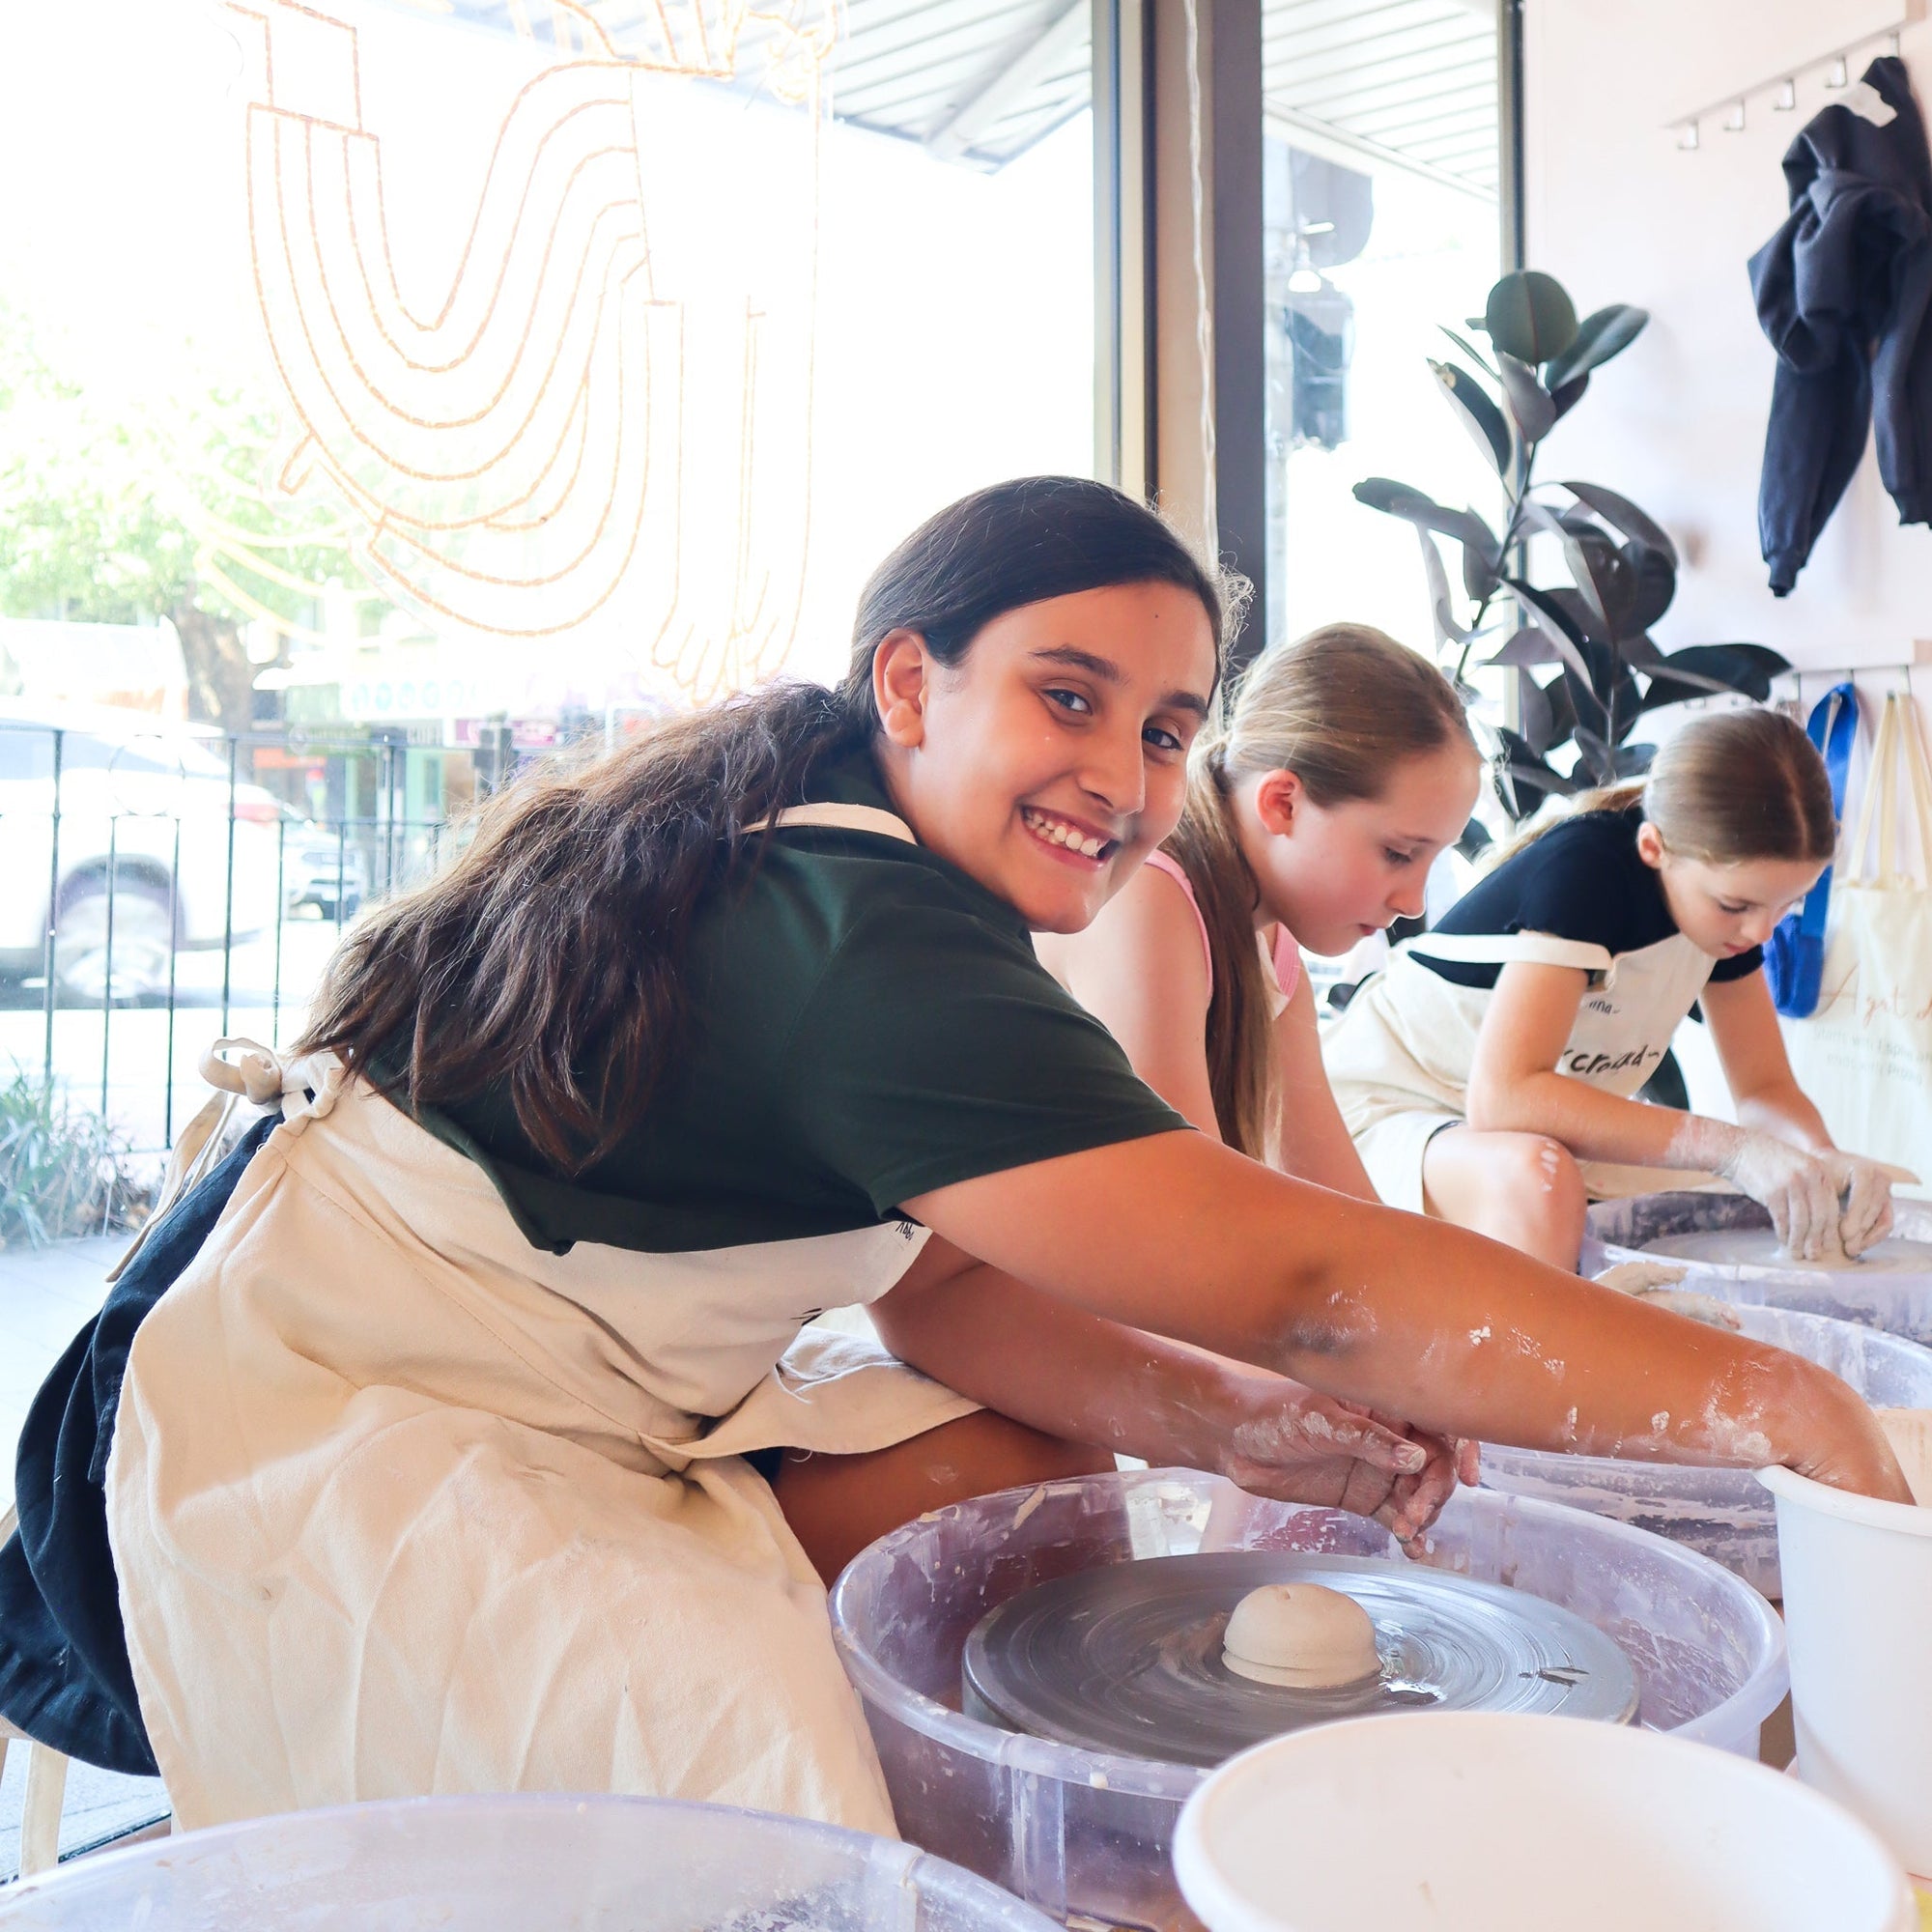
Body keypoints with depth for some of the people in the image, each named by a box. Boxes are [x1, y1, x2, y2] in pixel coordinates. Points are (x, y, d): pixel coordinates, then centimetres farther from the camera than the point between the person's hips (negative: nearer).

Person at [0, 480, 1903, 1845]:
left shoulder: (820, 853, 1)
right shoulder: (861, 950, -30)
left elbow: (940, 1285, 1)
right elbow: (1304, 1278, -34)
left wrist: (1236, 1423, -11)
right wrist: (1769, 1402, -28)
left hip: (572, 1396, 10)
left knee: (1034, 1477, 2)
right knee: (764, 1753, -31)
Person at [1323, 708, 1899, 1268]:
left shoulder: (1725, 885, -4)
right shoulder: (1582, 867, -27)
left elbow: (1766, 1088, 1)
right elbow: (1503, 1097, -37)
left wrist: (1824, 1162, -22)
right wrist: (1731, 1146, -39)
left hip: (1549, 1132, 7)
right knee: (1537, 1179, -39)